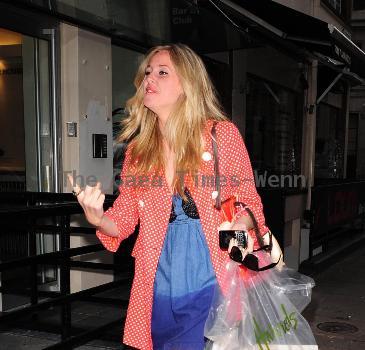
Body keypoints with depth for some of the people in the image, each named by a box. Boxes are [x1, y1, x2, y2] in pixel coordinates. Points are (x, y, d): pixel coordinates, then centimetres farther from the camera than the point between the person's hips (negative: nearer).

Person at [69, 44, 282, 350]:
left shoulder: (223, 134, -5)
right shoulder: (138, 150, 4)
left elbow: (249, 201, 1)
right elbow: (124, 220, 6)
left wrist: (240, 225, -20)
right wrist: (98, 218, -14)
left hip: (214, 286, -3)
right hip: (158, 289, 4)